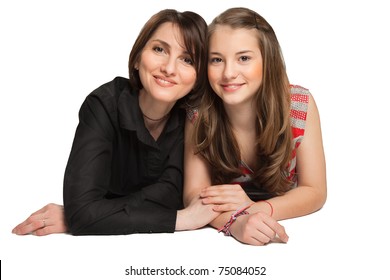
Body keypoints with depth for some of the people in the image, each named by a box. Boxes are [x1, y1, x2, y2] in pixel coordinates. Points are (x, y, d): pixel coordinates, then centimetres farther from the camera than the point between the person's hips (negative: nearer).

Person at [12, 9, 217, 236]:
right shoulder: (104, 105, -22)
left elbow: (172, 191, -20)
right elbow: (82, 209, -31)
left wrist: (87, 216, -29)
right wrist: (183, 218, -32)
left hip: (167, 244, 2)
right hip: (106, 239, -1)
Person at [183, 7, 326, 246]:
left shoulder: (301, 104, -16)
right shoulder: (199, 114, -15)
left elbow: (315, 192, -12)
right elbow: (194, 194, -17)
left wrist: (254, 209, -29)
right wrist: (236, 220, -38)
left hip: (291, 234, 0)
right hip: (223, 238, 0)